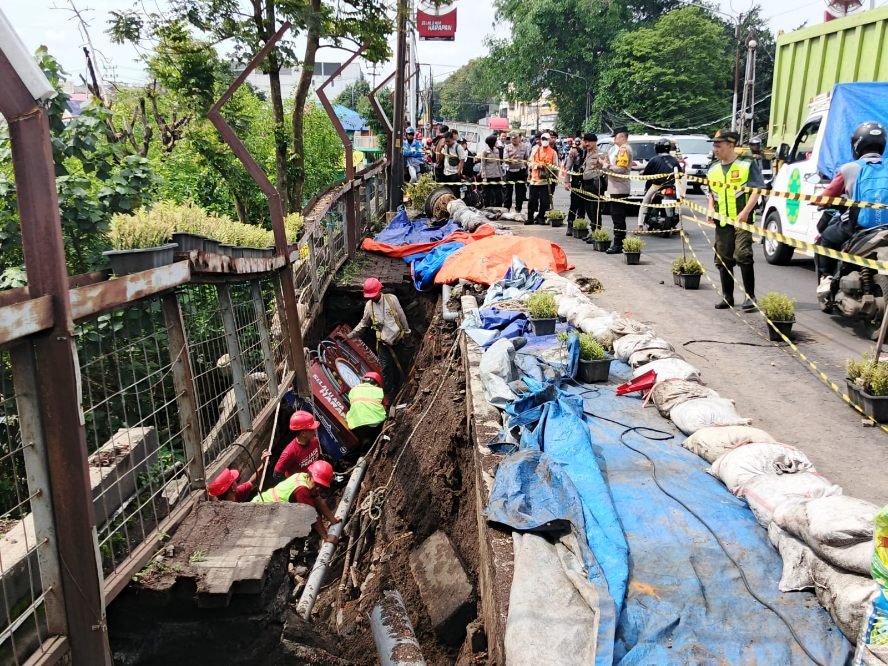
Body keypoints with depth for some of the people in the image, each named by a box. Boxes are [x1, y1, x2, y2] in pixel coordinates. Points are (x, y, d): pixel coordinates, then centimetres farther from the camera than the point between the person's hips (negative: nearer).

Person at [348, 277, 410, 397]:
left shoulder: (391, 299, -8)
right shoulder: (369, 305, -1)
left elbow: (401, 316, 0)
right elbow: (363, 323, 9)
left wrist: (406, 332, 5)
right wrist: (350, 335, 6)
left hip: (396, 336, -1)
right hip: (383, 341, 1)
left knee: (395, 364, 11)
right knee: (385, 367, -2)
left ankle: (396, 385, 31)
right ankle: (389, 392, 10)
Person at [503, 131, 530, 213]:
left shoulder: (524, 146, 4)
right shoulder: (507, 147, 4)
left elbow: (527, 158, 8)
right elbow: (505, 159, -5)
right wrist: (510, 160, -25)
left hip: (521, 171, 0)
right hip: (510, 170, 0)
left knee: (520, 190, 4)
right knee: (508, 189, 3)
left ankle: (518, 208, 12)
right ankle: (506, 207, 13)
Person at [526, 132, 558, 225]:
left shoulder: (553, 152, 3)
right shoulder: (535, 150, 6)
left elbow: (555, 166, 3)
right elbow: (531, 163, 6)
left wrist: (548, 166, -15)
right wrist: (537, 165, -13)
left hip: (545, 180, -1)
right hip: (535, 179, 1)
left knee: (544, 201, 0)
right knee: (532, 200, 4)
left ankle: (541, 217, 14)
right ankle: (530, 218, 14)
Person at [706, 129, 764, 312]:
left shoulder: (747, 165, -2)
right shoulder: (713, 170, 15)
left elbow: (756, 190, -7)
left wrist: (745, 212, -18)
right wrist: (711, 209, 7)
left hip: (742, 220, -6)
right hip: (722, 222, 6)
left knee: (743, 256, -13)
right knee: (723, 259, 7)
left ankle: (750, 296, -3)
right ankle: (727, 297, 17)